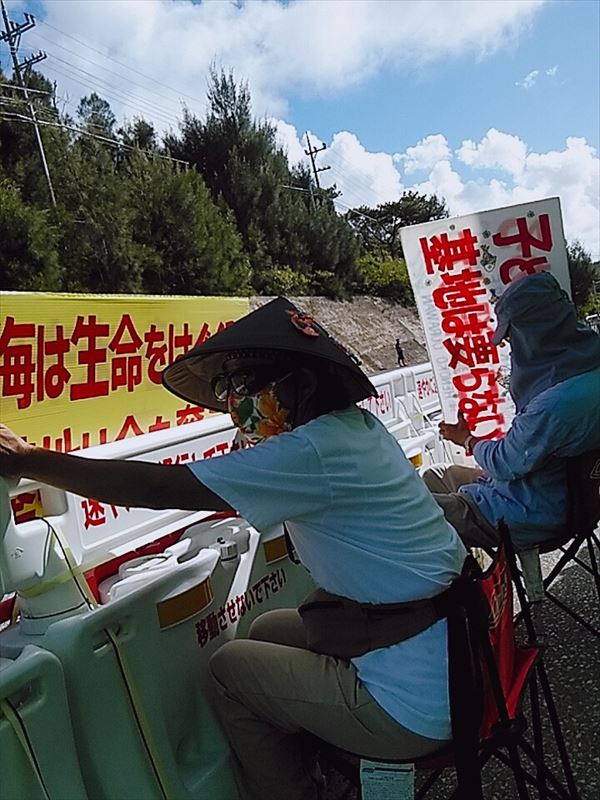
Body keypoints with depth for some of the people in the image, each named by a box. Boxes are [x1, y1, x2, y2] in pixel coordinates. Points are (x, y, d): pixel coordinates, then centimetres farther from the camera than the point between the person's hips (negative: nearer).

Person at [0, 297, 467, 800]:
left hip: (417, 710, -8)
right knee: (267, 634, 19)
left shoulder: (312, 452, -24)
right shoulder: (356, 425, 3)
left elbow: (159, 489, -22)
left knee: (230, 668, 6)